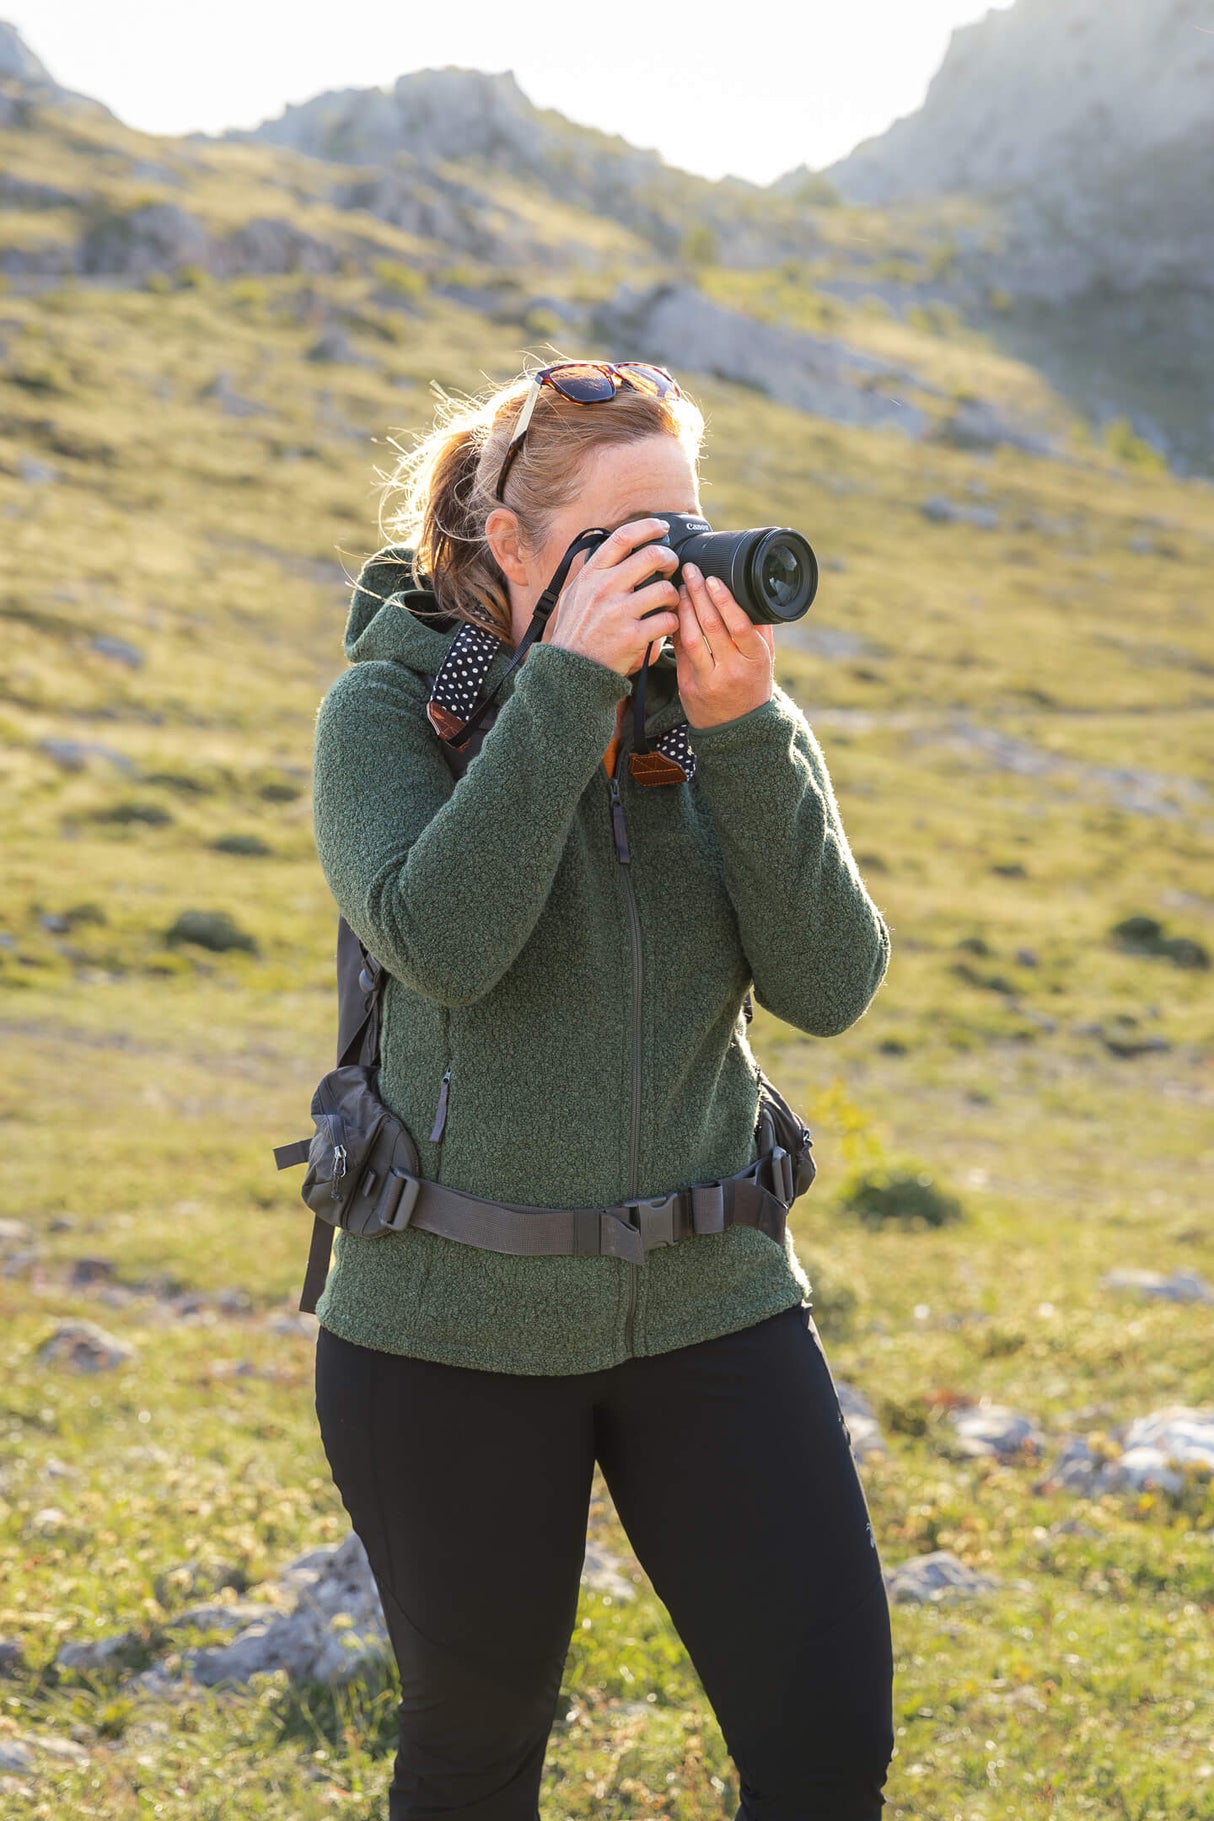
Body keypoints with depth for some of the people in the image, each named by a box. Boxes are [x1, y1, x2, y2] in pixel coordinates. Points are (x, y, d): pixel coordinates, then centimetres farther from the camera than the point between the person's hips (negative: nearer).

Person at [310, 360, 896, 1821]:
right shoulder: (390, 705, -6)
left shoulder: (735, 715, 2)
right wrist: (569, 680, -25)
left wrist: (743, 732, -19)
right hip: (455, 1329, -2)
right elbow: (440, 943, -24)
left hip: (712, 1311, 3)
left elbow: (830, 987, -9)